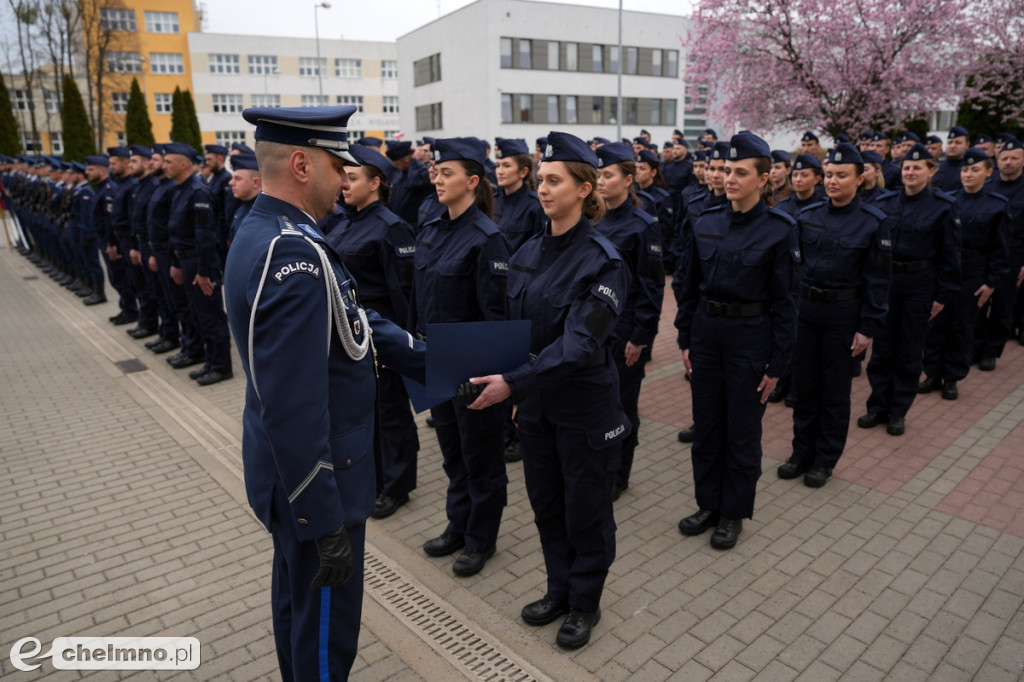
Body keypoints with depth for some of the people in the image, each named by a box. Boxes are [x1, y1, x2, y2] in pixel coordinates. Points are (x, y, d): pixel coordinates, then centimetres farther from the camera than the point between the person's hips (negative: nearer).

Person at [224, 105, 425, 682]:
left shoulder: (266, 234, 4)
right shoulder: (295, 256, -28)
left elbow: (357, 322, 9)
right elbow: (293, 411, -30)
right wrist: (327, 525, -24)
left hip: (290, 469, 10)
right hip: (315, 480, -10)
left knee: (298, 595, 28)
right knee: (326, 620, 10)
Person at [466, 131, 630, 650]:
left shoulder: (602, 260, -17)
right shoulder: (527, 254, 3)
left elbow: (579, 342, -26)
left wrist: (514, 383, -33)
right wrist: (501, 375, -2)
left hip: (584, 403, -6)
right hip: (535, 400, 6)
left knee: (585, 507, 11)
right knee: (545, 501, 19)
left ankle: (585, 603, 33)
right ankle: (559, 589, 40)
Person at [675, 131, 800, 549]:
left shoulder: (779, 229, -9)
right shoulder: (706, 224, 3)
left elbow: (785, 300, -8)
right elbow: (691, 287, 9)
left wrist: (778, 364, -9)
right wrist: (685, 338, 5)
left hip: (750, 337, -4)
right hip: (706, 332, 4)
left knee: (742, 429, 8)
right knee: (706, 424, 13)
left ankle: (734, 512, 27)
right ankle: (709, 504, 31)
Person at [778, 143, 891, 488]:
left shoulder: (874, 222, -6)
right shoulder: (807, 216, 2)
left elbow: (878, 279, -6)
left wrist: (868, 327, -9)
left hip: (843, 312, -3)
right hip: (803, 307, 3)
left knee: (835, 390, 8)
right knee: (803, 385, 11)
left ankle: (825, 459, 22)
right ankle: (802, 451, 26)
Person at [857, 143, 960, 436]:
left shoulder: (943, 206, -3)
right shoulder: (884, 203, 2)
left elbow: (949, 253, -2)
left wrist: (943, 294, -5)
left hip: (920, 285, -2)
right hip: (885, 280, 2)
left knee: (909, 350, 7)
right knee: (882, 347, 7)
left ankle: (899, 411, 19)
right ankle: (878, 406, 19)